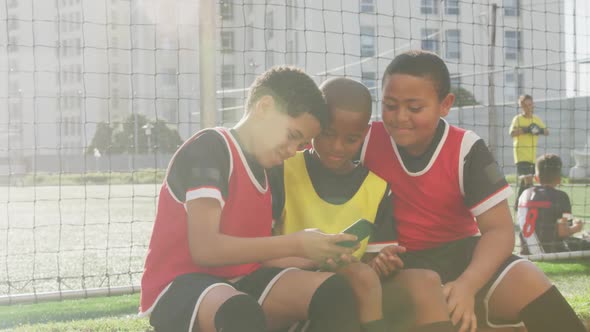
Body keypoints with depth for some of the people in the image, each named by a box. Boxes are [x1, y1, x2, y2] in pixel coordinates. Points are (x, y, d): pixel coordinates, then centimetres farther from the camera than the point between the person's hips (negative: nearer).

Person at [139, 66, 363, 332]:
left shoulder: (266, 170, 14)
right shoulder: (209, 148, -12)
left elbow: (260, 254, 7)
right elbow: (204, 248, -23)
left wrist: (321, 255, -8)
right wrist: (295, 245, -20)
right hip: (180, 286, -8)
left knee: (334, 292, -15)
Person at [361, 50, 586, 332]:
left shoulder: (465, 149, -10)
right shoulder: (367, 141, -7)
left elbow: (499, 229, -14)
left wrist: (467, 285, -32)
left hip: (461, 252, 1)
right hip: (397, 263, -1)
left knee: (528, 283, -26)